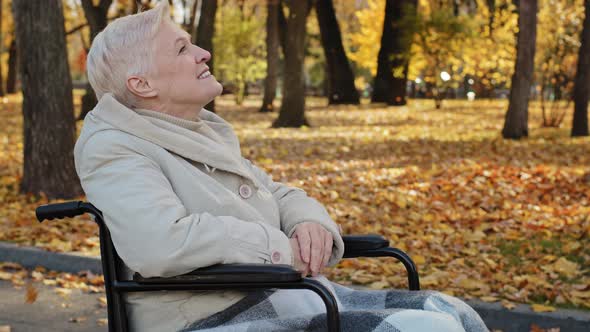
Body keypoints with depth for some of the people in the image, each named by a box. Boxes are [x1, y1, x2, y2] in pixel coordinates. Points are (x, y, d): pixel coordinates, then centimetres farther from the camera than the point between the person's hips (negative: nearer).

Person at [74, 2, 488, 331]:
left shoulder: (205, 132, 18)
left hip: (283, 297, 9)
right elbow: (160, 243, -26)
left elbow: (280, 196, 22)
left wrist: (311, 224, -3)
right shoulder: (114, 149, -8)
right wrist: (282, 249, -16)